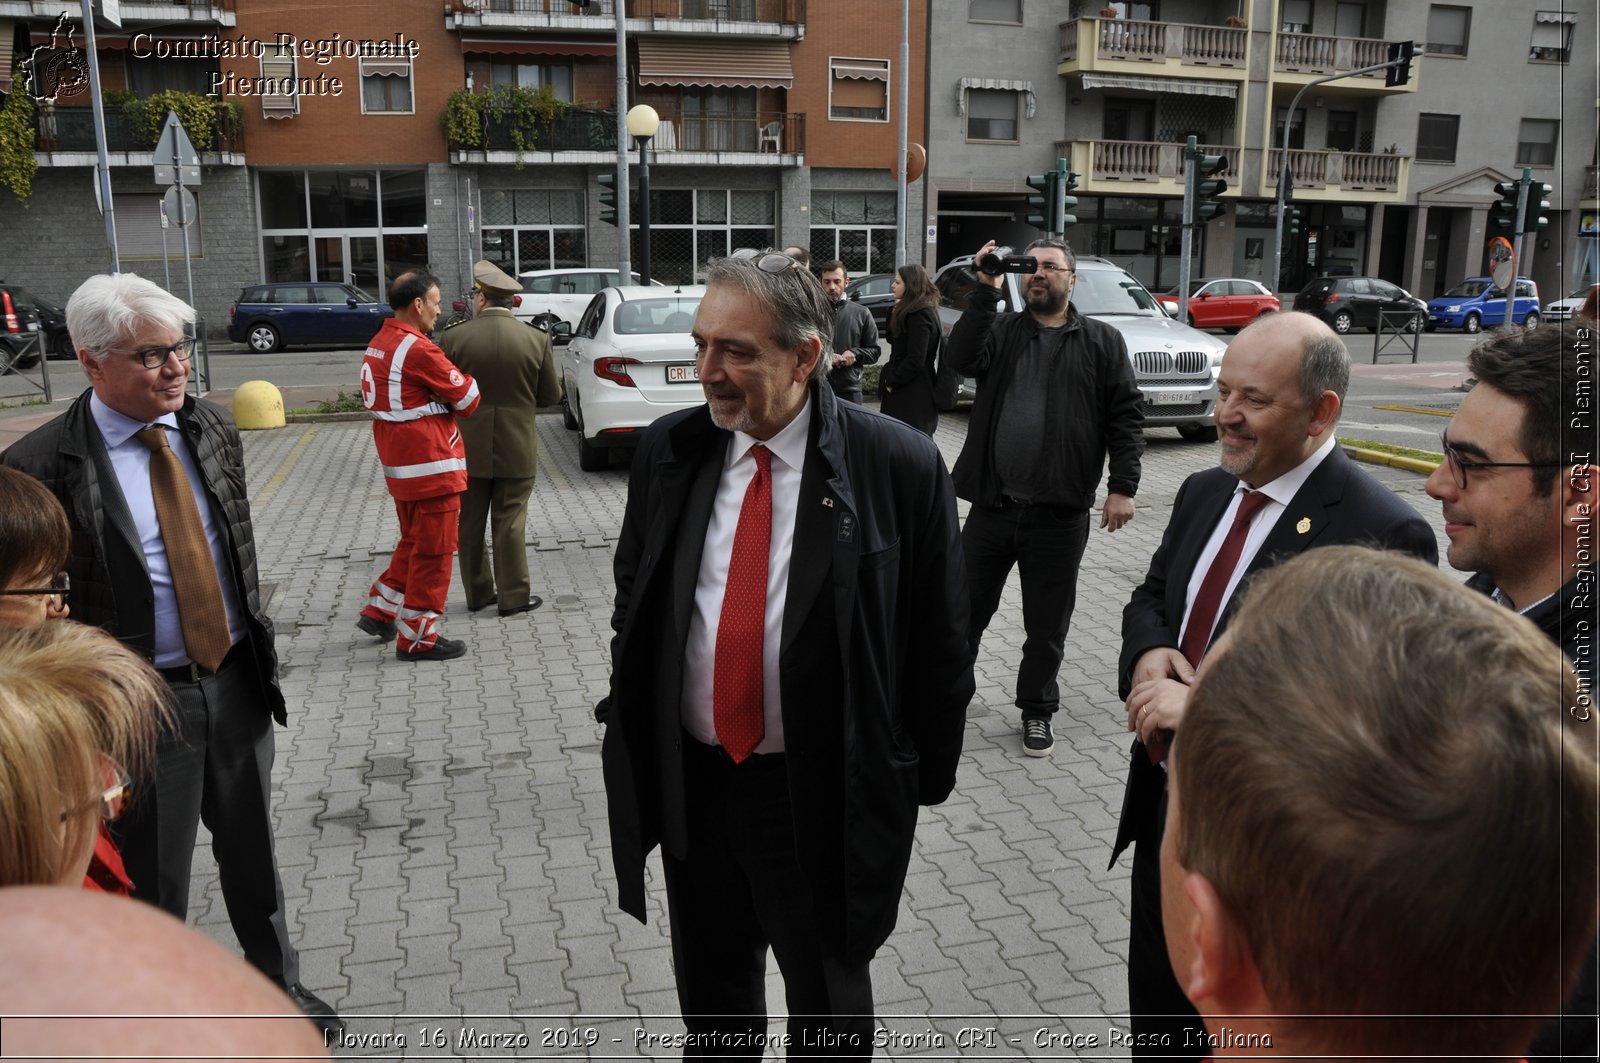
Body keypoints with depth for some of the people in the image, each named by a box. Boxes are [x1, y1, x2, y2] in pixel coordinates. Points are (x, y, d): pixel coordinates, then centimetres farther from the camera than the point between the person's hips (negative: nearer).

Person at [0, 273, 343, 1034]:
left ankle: (276, 983, 42)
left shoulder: (213, 429, 2)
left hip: (236, 681, 5)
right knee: (153, 878, 13)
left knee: (251, 850, 21)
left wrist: (260, 655, 11)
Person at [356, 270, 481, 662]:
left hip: (398, 464, 9)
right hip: (431, 466, -9)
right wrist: (465, 375, 7)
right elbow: (467, 398, -14)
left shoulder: (377, 345, 11)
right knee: (433, 552, 1)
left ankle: (379, 611, 27)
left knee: (413, 542, 23)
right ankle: (417, 637, 8)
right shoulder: (418, 349, -19)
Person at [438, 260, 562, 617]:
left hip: (468, 447, 0)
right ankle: (513, 595, 12)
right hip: (515, 448, 0)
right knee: (510, 522, 7)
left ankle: (478, 592, 23)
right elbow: (551, 395, 0)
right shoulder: (536, 340, -7)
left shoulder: (454, 339, -8)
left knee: (471, 524, 13)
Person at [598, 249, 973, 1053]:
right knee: (709, 997, 24)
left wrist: (923, 777, -3)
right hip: (688, 784, 4)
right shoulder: (668, 451, -2)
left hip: (824, 797, -3)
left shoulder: (900, 466, -15)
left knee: (829, 1006, 19)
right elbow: (632, 602, 10)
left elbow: (940, 640, -7)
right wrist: (630, 731, 10)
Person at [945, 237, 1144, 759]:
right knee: (965, 609, 10)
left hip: (1060, 513, -1)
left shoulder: (1102, 341, 4)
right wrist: (986, 290, -15)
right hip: (992, 503, 1)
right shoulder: (1000, 329, 8)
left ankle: (1037, 711, 29)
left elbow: (1126, 416, 0)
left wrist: (1123, 486, -8)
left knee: (1047, 625, 11)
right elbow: (960, 357, -13)